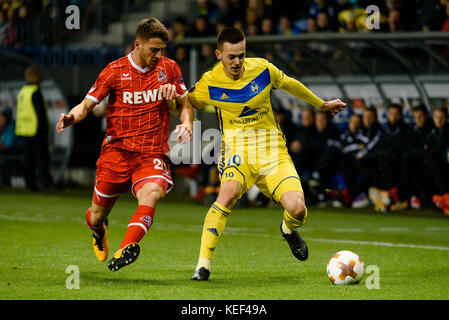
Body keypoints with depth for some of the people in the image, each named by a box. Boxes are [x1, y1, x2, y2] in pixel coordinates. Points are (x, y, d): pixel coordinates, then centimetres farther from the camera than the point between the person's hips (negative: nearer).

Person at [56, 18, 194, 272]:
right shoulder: (115, 71, 0)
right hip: (116, 150, 0)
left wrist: (187, 123, -1)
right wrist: (71, 117, -20)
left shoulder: (169, 68, 7)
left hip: (153, 154, 0)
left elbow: (185, 102, 21)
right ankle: (100, 232, 46)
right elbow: (87, 104, 2)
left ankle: (127, 248, -49)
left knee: (152, 193, -33)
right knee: (97, 216, 7)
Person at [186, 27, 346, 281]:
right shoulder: (209, 83, -7)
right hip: (236, 151, -2)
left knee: (297, 209, -17)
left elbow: (290, 85, 17)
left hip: (272, 151, 2)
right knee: (228, 193, -35)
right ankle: (203, 264, -31)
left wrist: (322, 104, 30)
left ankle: (289, 229, 24)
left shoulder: (262, 69, -3)